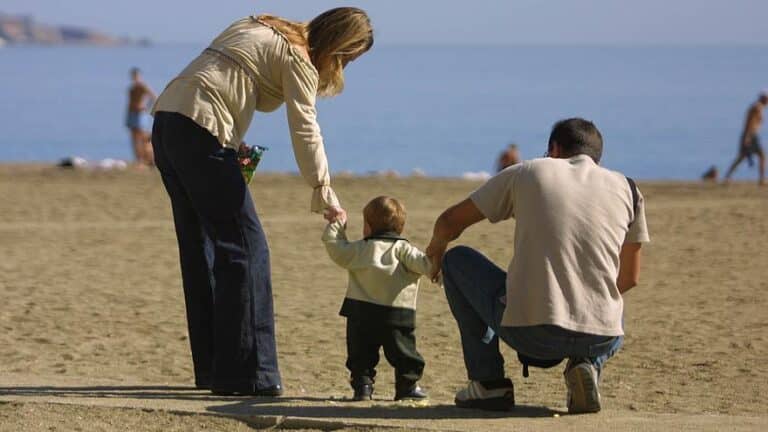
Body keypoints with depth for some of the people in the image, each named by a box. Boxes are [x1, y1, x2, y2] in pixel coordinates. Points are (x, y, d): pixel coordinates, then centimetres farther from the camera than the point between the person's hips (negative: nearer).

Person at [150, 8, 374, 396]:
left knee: (201, 248, 13)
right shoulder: (297, 57, -4)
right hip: (200, 131, -9)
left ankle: (212, 369, 17)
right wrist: (322, 189, -21)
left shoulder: (258, 28, 22)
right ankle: (247, 374, -8)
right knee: (244, 246, -6)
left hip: (166, 120, 9)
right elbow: (305, 128, -15)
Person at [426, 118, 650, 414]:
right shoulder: (626, 189, 14)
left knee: (457, 260, 24)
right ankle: (587, 365, 6)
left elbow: (449, 222, 18)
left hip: (529, 332, -2)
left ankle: (489, 384, 20)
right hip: (599, 340, 2)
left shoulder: (526, 173, 9)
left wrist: (436, 250, 42)